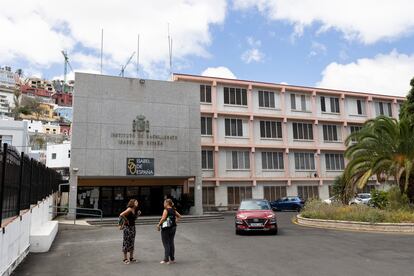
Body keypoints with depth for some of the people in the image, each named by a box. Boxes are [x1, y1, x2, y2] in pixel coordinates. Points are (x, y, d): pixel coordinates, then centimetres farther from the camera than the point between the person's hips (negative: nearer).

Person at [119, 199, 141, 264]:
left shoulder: (135, 210, 9)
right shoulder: (129, 209, -16)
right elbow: (121, 215, -27)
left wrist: (138, 214, 3)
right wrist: (126, 220, -15)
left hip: (133, 227, 9)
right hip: (127, 227, -9)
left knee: (132, 242, 13)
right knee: (126, 243, 0)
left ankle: (131, 258, 22)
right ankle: (125, 259, 9)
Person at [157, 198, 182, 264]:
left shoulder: (166, 210, -13)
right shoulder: (173, 210, 9)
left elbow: (163, 218, -25)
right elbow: (180, 216, 16)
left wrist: (158, 225, -15)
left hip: (166, 228, -7)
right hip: (173, 227, 7)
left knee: (166, 244, 0)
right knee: (171, 243, 14)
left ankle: (166, 260, 3)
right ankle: (172, 259, 20)